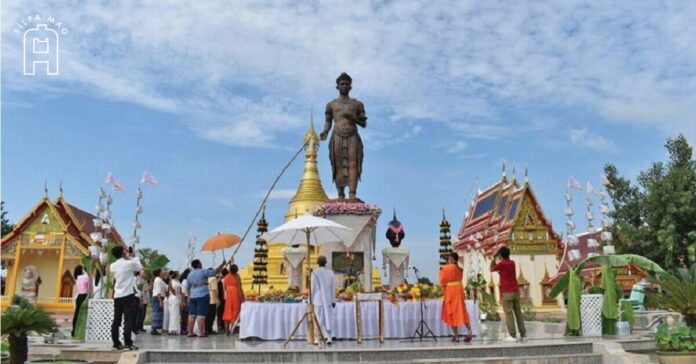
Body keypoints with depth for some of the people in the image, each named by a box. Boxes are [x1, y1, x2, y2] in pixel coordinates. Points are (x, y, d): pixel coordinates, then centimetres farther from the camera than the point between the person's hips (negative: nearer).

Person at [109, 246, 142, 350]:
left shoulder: (112, 266, 7)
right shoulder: (130, 263, -9)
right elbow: (141, 267, 8)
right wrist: (134, 257, 23)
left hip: (117, 296, 6)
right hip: (128, 295, -6)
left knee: (116, 320, 8)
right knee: (128, 320, -5)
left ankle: (116, 343, 10)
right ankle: (128, 343, -8)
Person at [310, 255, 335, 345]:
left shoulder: (315, 273, -8)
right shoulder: (330, 272, 1)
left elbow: (313, 287, -9)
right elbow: (333, 287, 1)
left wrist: (311, 300, -1)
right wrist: (333, 300, 6)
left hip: (318, 299, -3)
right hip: (328, 299, 3)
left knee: (318, 319, 5)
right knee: (327, 319, 7)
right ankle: (328, 338, 2)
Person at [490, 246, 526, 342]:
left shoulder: (501, 264, -10)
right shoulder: (512, 262, 9)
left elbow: (492, 269, 4)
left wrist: (494, 258, 10)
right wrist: (498, 261, 24)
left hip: (506, 292, -6)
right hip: (515, 291, 6)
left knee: (509, 313, -4)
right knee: (518, 312, 10)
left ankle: (513, 335, -6)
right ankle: (523, 334, 13)